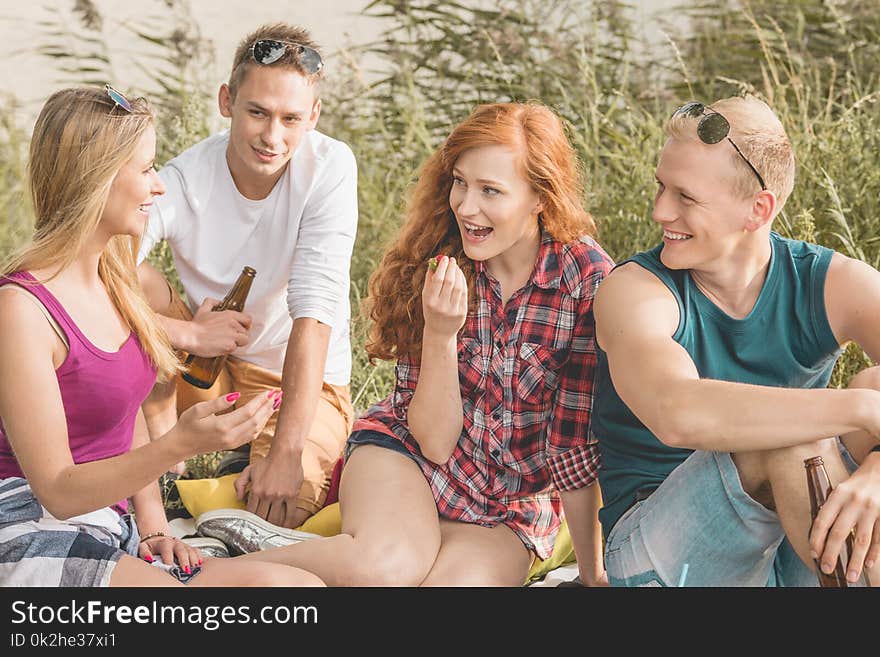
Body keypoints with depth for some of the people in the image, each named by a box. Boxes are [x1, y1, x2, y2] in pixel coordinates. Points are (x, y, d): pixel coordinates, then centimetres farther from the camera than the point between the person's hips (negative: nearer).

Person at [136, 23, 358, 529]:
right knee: (133, 280, -23)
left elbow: (314, 310, -29)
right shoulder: (183, 182, -20)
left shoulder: (329, 167, -21)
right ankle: (157, 442, -9)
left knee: (284, 503, -31)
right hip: (203, 370, 2)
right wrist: (189, 334, -36)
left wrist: (286, 452, -35)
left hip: (303, 380, -2)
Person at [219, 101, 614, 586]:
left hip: (515, 506, 0)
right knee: (386, 568, -34)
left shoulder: (586, 277, -16)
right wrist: (439, 333, -27)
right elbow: (434, 442, -12)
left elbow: (576, 439, -11)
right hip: (409, 454, 0)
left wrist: (592, 573, -10)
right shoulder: (435, 267, -9)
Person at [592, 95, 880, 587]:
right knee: (786, 423, -31)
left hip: (797, 556, 3)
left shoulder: (833, 284, -5)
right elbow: (676, 414, -37)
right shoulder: (634, 292, -14)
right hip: (660, 558, -3)